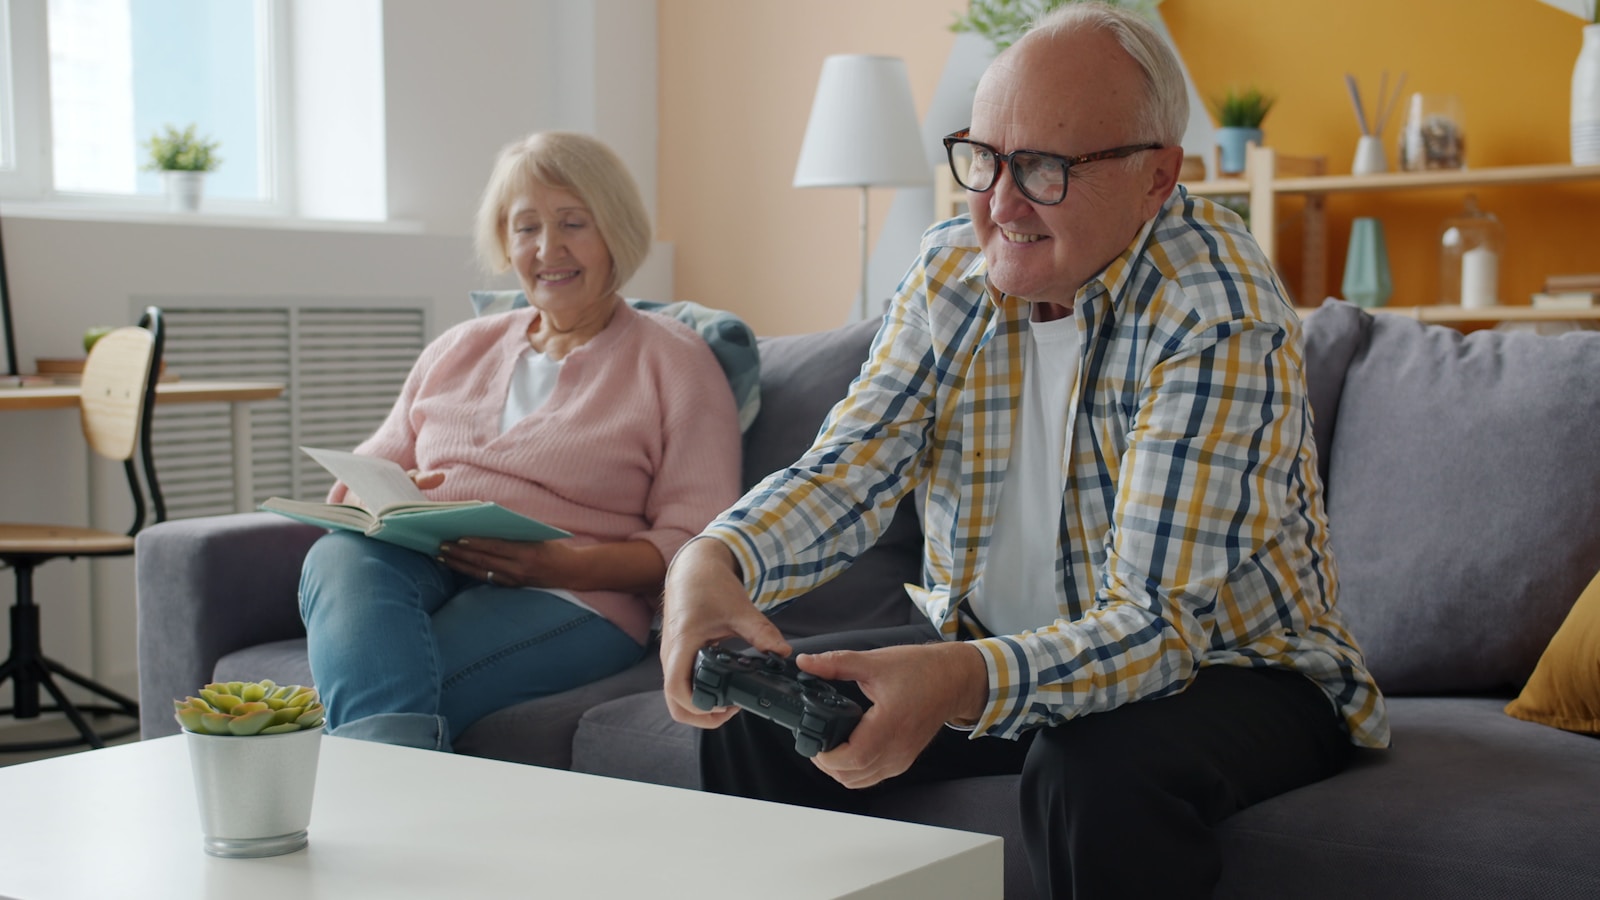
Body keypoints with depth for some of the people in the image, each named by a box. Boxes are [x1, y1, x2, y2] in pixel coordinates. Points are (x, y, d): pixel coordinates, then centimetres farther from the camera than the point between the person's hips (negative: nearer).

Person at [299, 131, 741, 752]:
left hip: (568, 598, -4)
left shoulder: (674, 360, 10)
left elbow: (696, 546, 0)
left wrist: (561, 562, -17)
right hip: (413, 565, 4)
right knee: (338, 556, -35)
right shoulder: (459, 349, 27)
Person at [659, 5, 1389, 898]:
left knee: (1097, 766, -37)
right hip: (993, 649, 6)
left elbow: (1156, 623, -31)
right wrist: (715, 557, -32)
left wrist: (961, 684, -49)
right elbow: (849, 464, -10)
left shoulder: (1220, 320, -26)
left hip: (1228, 666, -6)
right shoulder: (954, 269, -5)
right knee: (760, 708, -7)